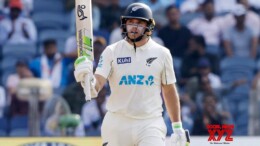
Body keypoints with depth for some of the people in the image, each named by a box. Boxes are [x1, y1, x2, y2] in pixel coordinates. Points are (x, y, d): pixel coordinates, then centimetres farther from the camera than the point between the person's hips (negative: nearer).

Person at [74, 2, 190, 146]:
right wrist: (86, 79, -35)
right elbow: (96, 86, -11)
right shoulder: (112, 51, -1)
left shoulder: (162, 53, 2)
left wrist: (177, 127, 8)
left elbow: (169, 92, 10)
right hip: (117, 124, 0)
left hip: (150, 124, 0)